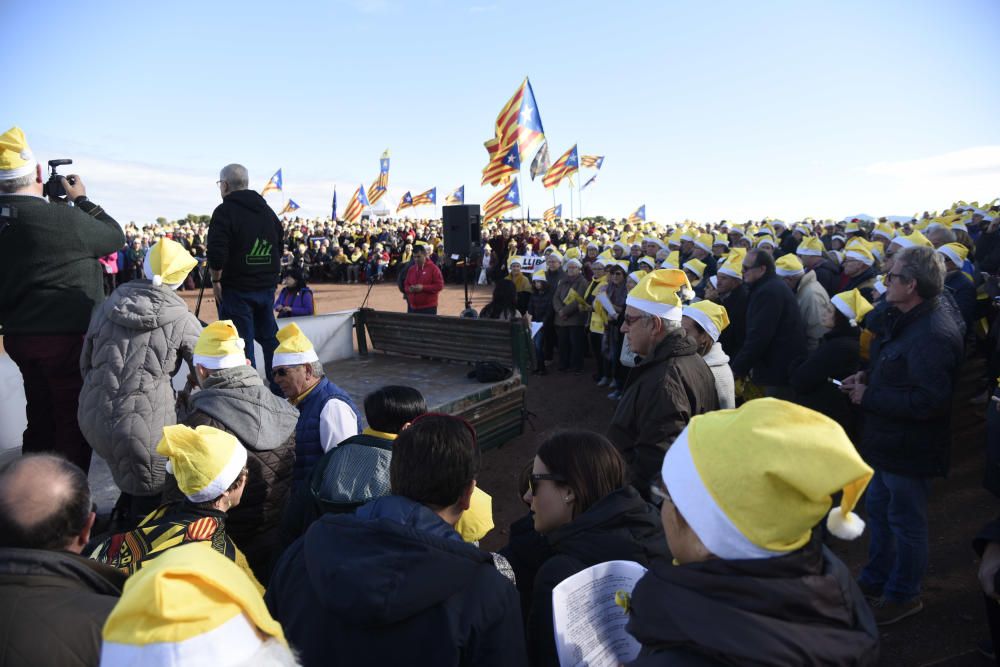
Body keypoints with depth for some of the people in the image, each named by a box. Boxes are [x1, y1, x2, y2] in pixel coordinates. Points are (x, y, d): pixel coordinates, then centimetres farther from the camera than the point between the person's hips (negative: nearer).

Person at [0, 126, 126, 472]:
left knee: (41, 418, 20)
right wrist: (82, 199, 7)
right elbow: (115, 236, -6)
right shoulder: (61, 217, -19)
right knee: (73, 421, 5)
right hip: (67, 337, -7)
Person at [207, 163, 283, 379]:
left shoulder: (225, 211, -10)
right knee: (269, 337, 16)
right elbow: (279, 249, 17)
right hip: (267, 286, 7)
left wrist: (216, 281, -6)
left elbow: (217, 254, -18)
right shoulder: (267, 210, 12)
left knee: (241, 343, -1)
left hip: (236, 288, -7)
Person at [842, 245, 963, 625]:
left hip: (909, 449, -10)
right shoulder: (903, 320, 6)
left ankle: (903, 595, 30)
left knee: (905, 522, 9)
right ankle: (875, 579, 42)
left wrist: (869, 396, -23)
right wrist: (867, 378, 2)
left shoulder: (933, 335, -27)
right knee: (878, 510, 23)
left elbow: (928, 400, -32)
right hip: (887, 442, 10)